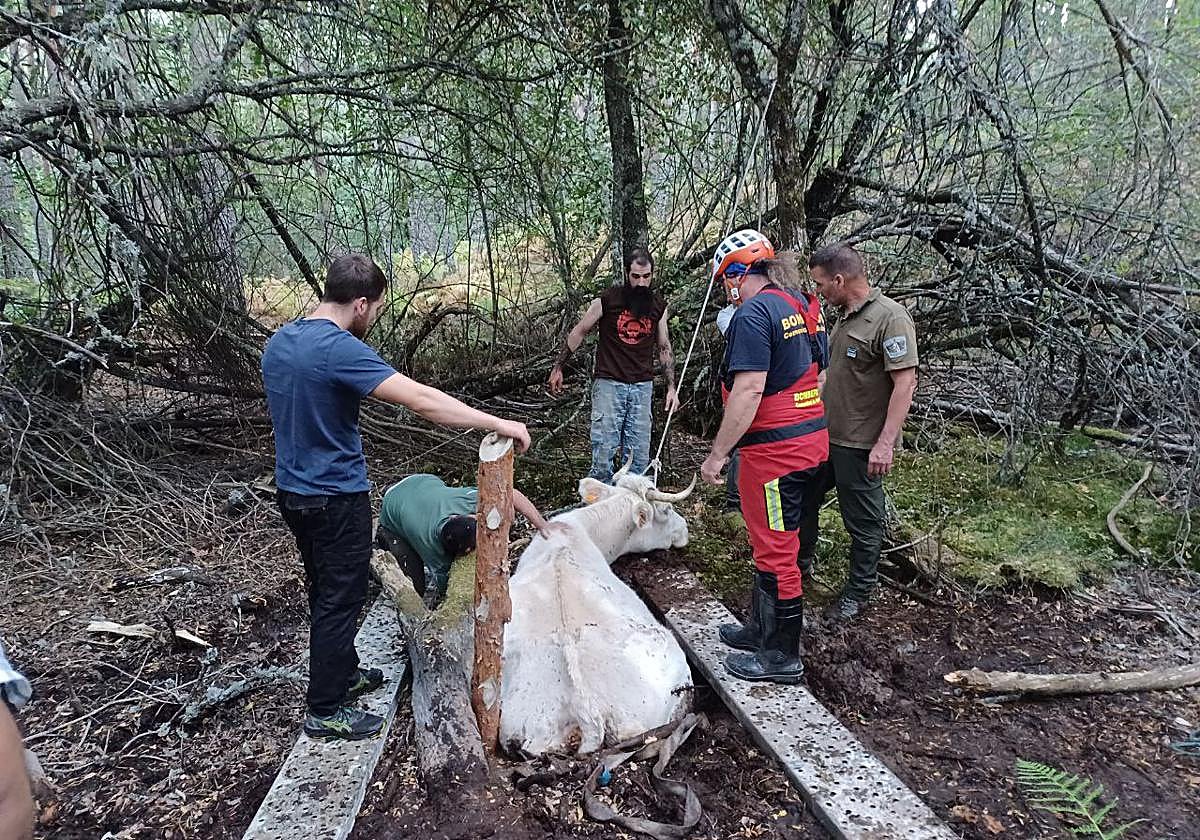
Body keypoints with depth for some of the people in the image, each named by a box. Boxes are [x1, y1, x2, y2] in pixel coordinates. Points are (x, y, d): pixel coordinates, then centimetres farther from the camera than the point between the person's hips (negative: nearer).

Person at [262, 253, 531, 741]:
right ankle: (324, 711, 18)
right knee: (339, 601, 5)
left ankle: (343, 674, 39)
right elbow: (421, 400, -32)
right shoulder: (339, 350, -25)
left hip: (292, 490, 9)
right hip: (335, 497, -9)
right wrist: (498, 424, -29)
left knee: (325, 591, 22)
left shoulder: (278, 342, 4)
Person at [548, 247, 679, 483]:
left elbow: (664, 348, 15)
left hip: (643, 386, 3)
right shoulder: (607, 300, -5)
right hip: (609, 384, -3)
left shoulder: (658, 306, 6)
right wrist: (558, 367, 9)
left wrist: (671, 387, 9)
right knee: (603, 449, -7)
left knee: (639, 453, 4)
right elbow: (579, 332, 6)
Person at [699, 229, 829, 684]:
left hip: (775, 450, -10)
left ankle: (782, 656, 15)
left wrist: (717, 454, -19)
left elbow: (749, 390, -24)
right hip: (813, 439, 10)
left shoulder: (753, 314, -17)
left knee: (775, 550, 2)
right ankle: (762, 627, 36)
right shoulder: (806, 308, 12)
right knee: (773, 541, 21)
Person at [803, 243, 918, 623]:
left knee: (863, 521, 7)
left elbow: (904, 383, -22)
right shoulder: (846, 317, 10)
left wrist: (886, 443, -26)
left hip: (861, 445, -9)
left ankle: (857, 593, 24)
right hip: (826, 435, 9)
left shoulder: (890, 318, -18)